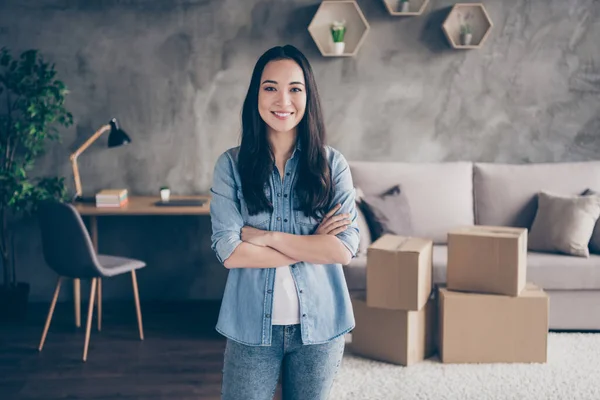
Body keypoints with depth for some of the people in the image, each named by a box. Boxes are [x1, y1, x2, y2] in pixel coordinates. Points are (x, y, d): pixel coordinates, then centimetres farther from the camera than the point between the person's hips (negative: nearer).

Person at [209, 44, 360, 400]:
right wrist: (312, 246, -12)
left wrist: (267, 237, -14)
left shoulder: (332, 164, -2)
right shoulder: (232, 165, -4)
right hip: (252, 327, -1)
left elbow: (345, 249, -11)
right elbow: (229, 251, -12)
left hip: (319, 326, 1)